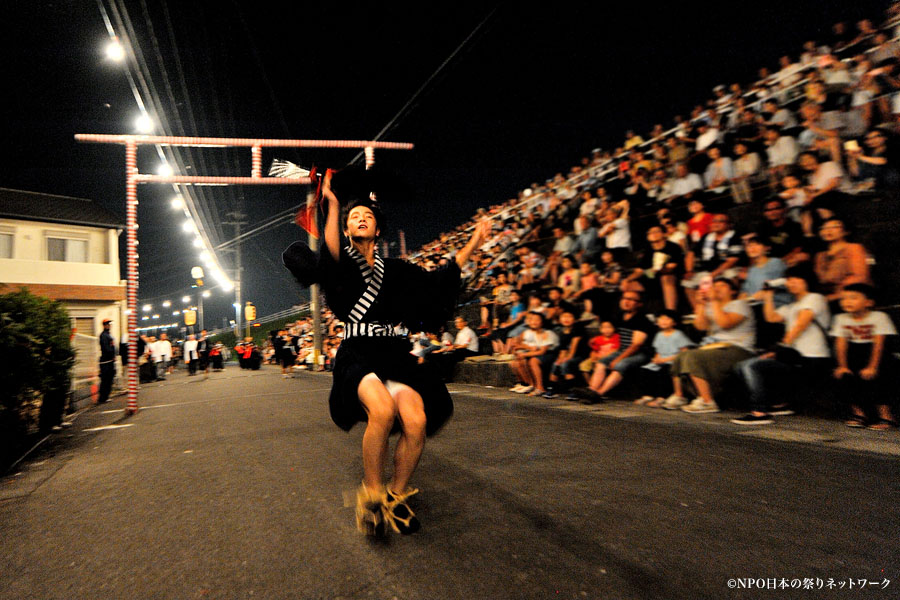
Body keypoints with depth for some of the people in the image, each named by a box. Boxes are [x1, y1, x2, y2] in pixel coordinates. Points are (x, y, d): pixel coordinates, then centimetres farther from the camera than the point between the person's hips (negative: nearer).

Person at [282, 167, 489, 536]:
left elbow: (437, 281, 18)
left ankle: (397, 495, 6)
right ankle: (372, 494, -8)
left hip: (393, 352, 3)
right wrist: (333, 204, -20)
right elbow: (330, 256, -16)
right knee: (382, 410, -34)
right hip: (357, 354, -3)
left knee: (416, 421, -22)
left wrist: (472, 244, 20)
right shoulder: (339, 263, 8)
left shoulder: (394, 269, 19)